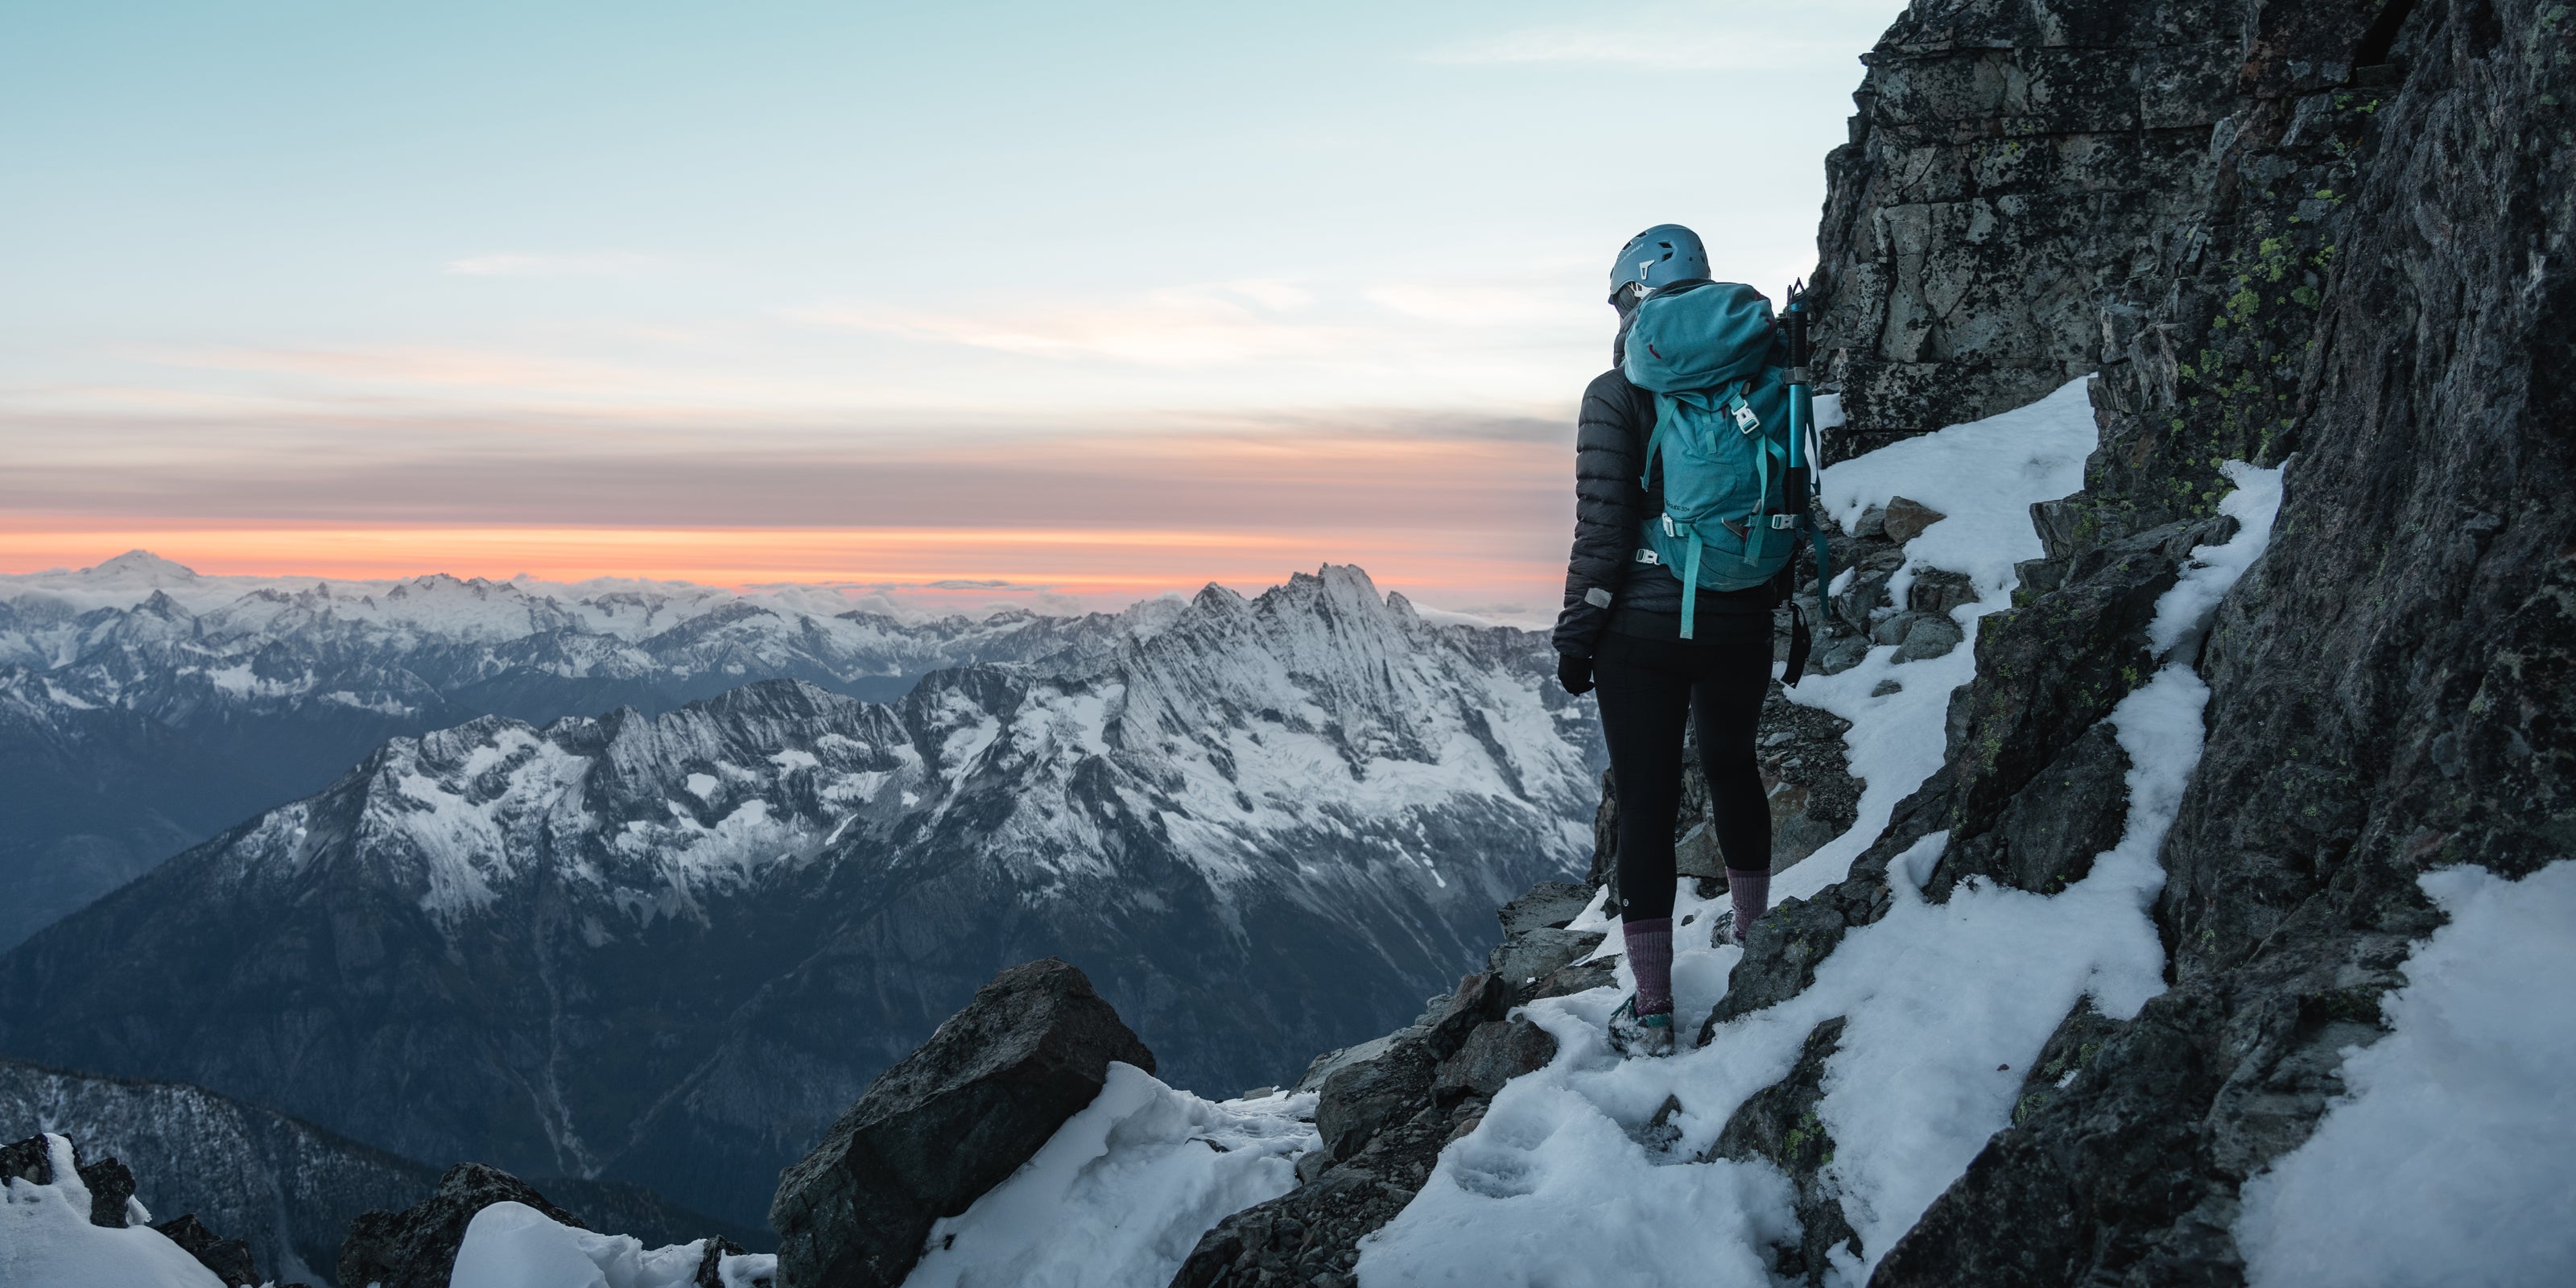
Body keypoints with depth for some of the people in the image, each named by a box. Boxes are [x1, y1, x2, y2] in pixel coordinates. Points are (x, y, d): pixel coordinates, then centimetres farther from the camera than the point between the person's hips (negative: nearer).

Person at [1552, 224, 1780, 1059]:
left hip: (1645, 628, -4)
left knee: (1646, 802, 3)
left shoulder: (1616, 395, -11)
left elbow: (1602, 528, -14)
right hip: (1742, 622, 4)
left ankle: (1651, 1010, 7)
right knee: (1732, 768, 26)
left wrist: (1575, 633, -5)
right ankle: (1754, 936, 44)